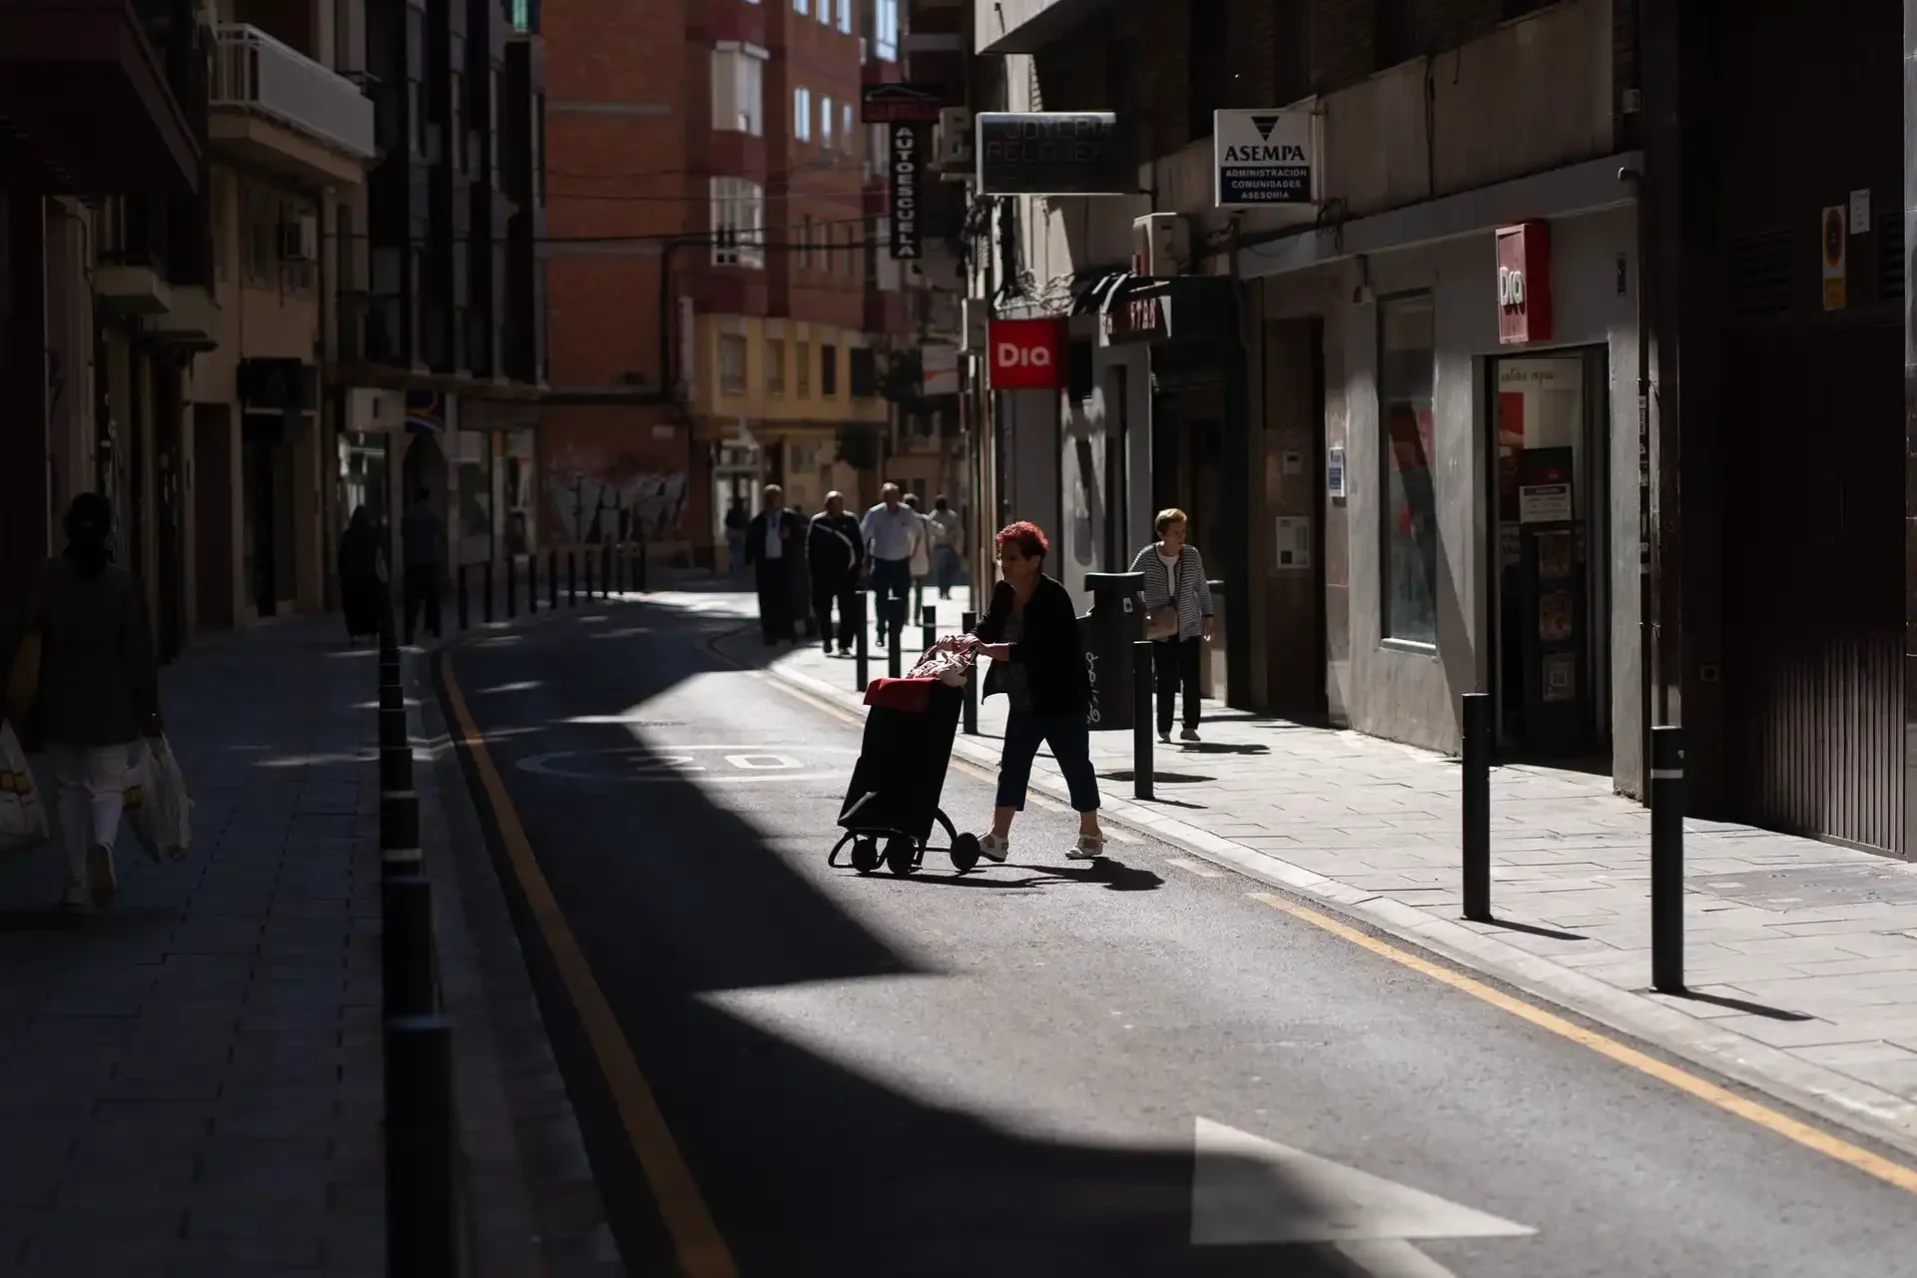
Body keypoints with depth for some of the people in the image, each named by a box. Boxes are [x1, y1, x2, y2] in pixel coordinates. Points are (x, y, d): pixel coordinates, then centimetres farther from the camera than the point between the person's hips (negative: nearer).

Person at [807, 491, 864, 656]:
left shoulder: (850, 521, 3)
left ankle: (845, 643, 5)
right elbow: (810, 547, 3)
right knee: (823, 608, 4)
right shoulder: (817, 522, 2)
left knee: (848, 611, -2)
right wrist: (814, 568, -3)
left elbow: (859, 545, 5)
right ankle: (826, 640, 20)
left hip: (846, 573, 0)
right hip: (824, 574, 0)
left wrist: (858, 565, -2)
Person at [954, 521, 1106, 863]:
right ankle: (999, 838, 6)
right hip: (1025, 701, 8)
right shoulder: (1004, 593, 0)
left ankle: (1091, 835, 16)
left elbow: (1035, 649, -30)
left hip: (1061, 698, -8)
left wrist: (988, 649, -35)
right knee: (1013, 764, 5)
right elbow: (991, 626, 10)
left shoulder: (1053, 597, -23)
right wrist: (972, 640, -12)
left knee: (1075, 764, 4)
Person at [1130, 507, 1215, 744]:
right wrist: (1141, 613, -9)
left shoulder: (1192, 555, -1)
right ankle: (1164, 730, 4)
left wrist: (1207, 616, 9)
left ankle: (1190, 727, 7)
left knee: (1191, 680, -4)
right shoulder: (1147, 557, -8)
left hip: (1189, 627, 2)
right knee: (1166, 681, -5)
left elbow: (1202, 588, 11)